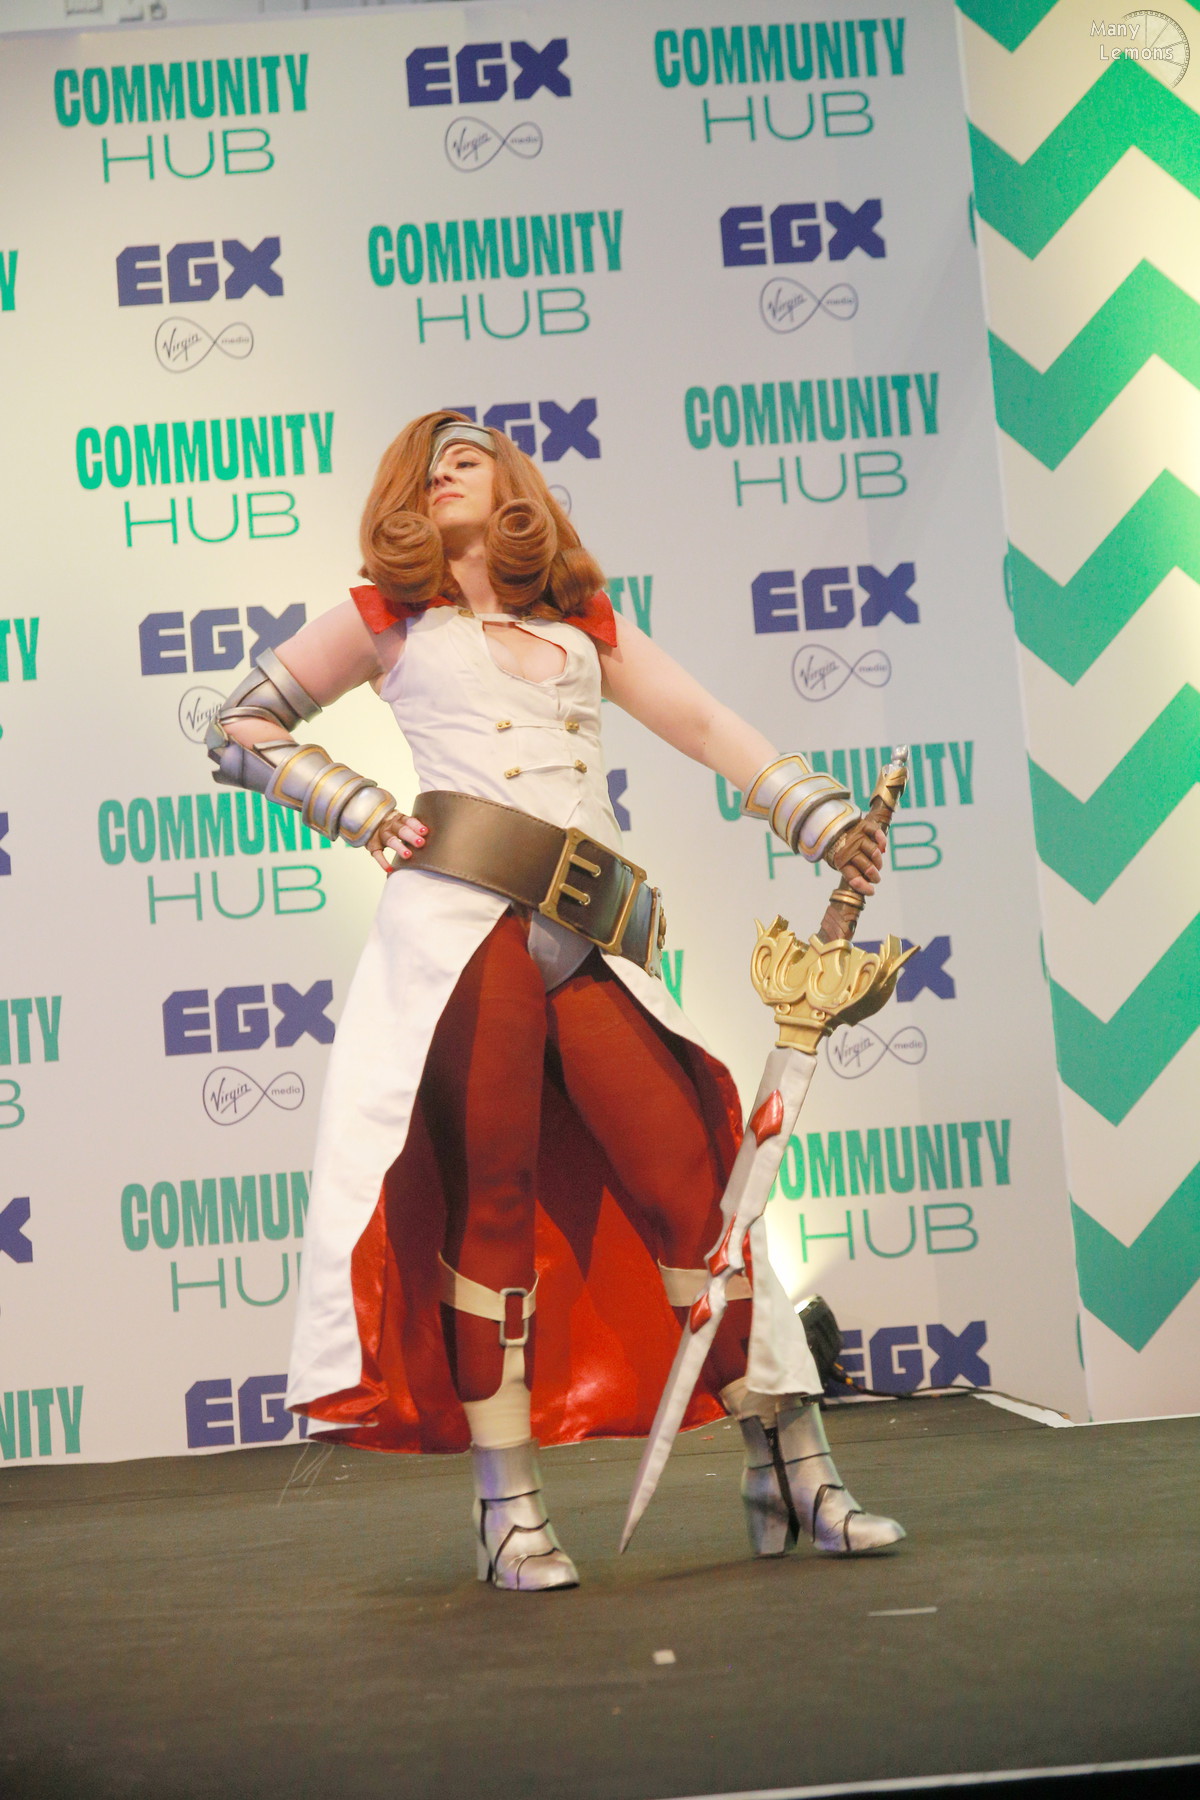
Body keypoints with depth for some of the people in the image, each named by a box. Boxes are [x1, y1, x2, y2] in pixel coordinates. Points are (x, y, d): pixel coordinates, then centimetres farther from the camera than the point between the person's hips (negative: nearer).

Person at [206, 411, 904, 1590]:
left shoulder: (587, 623, 24)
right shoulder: (388, 618, 18)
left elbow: (706, 726, 17)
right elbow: (239, 729, 18)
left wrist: (820, 816, 5)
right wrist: (361, 810, 5)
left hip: (587, 945, 2)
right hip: (461, 919, -2)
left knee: (692, 1179, -6)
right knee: (489, 1200, -7)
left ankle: (790, 1469, 2)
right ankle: (507, 1508, -1)